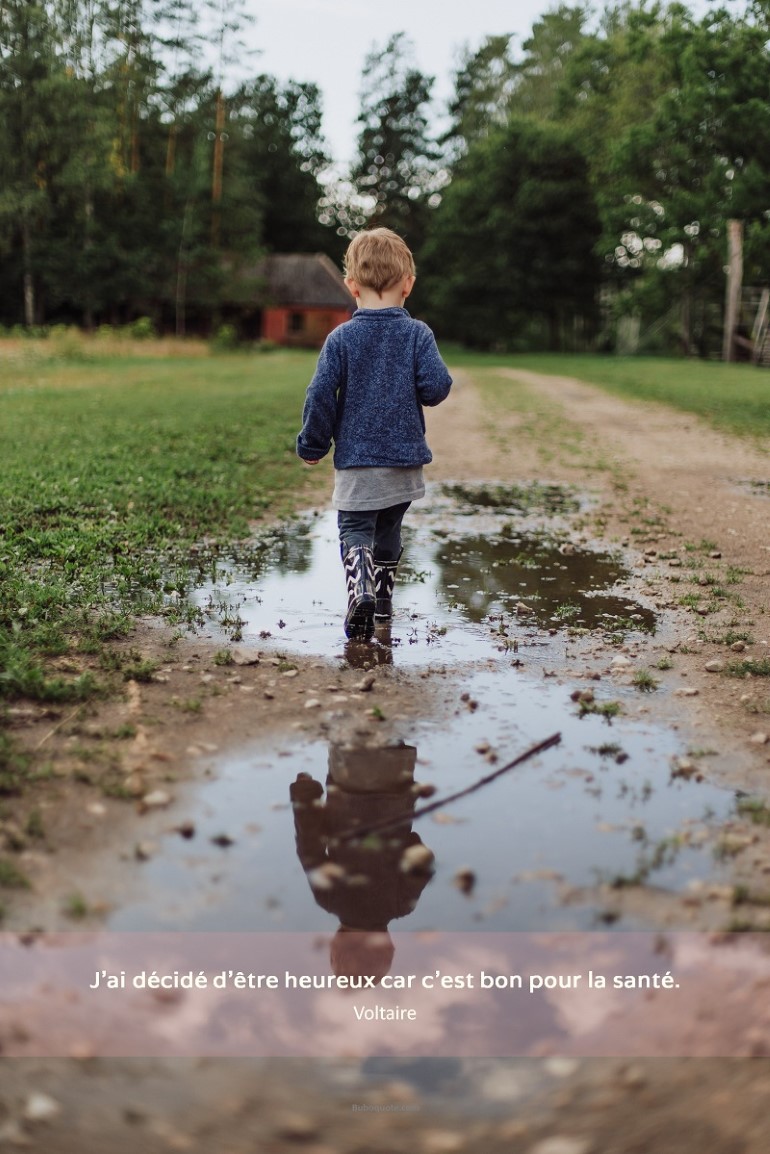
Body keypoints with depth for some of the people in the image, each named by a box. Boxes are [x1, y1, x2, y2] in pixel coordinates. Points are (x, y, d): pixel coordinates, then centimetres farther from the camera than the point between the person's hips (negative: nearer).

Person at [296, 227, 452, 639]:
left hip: (356, 457, -2)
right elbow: (436, 387, -11)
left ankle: (361, 588, -26)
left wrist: (312, 445, 5)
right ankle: (383, 600, 32)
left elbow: (320, 395, -7)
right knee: (388, 531, 19)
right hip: (406, 457, 2)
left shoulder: (341, 338, -5)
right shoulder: (417, 334, -4)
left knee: (355, 530, 0)